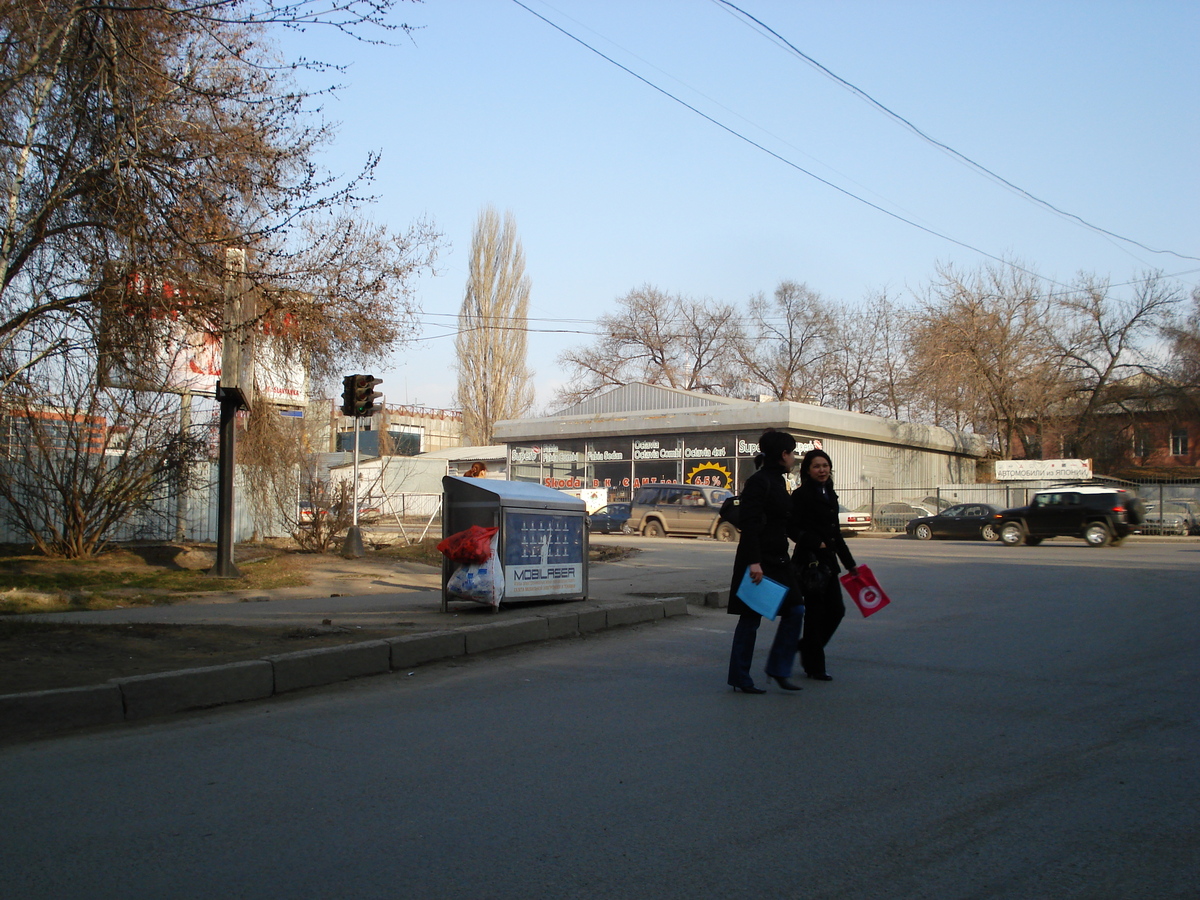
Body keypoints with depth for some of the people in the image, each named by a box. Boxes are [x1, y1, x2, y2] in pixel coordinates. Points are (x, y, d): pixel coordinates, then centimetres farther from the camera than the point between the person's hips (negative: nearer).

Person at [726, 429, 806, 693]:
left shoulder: (777, 481, 14)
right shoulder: (759, 482, -15)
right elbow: (750, 525, -21)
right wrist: (754, 562, -26)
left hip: (778, 560, 9)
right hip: (759, 560, -9)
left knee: (795, 610, 7)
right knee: (750, 619, 0)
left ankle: (778, 668, 18)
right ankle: (739, 679, 11)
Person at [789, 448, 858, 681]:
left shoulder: (830, 495, 16)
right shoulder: (801, 495, -8)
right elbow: (794, 530, -11)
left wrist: (850, 563, 22)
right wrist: (816, 543, -21)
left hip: (828, 561, 8)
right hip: (809, 561, -8)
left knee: (836, 609, 7)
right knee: (815, 612, -2)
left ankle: (807, 647, 27)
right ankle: (814, 666, 9)